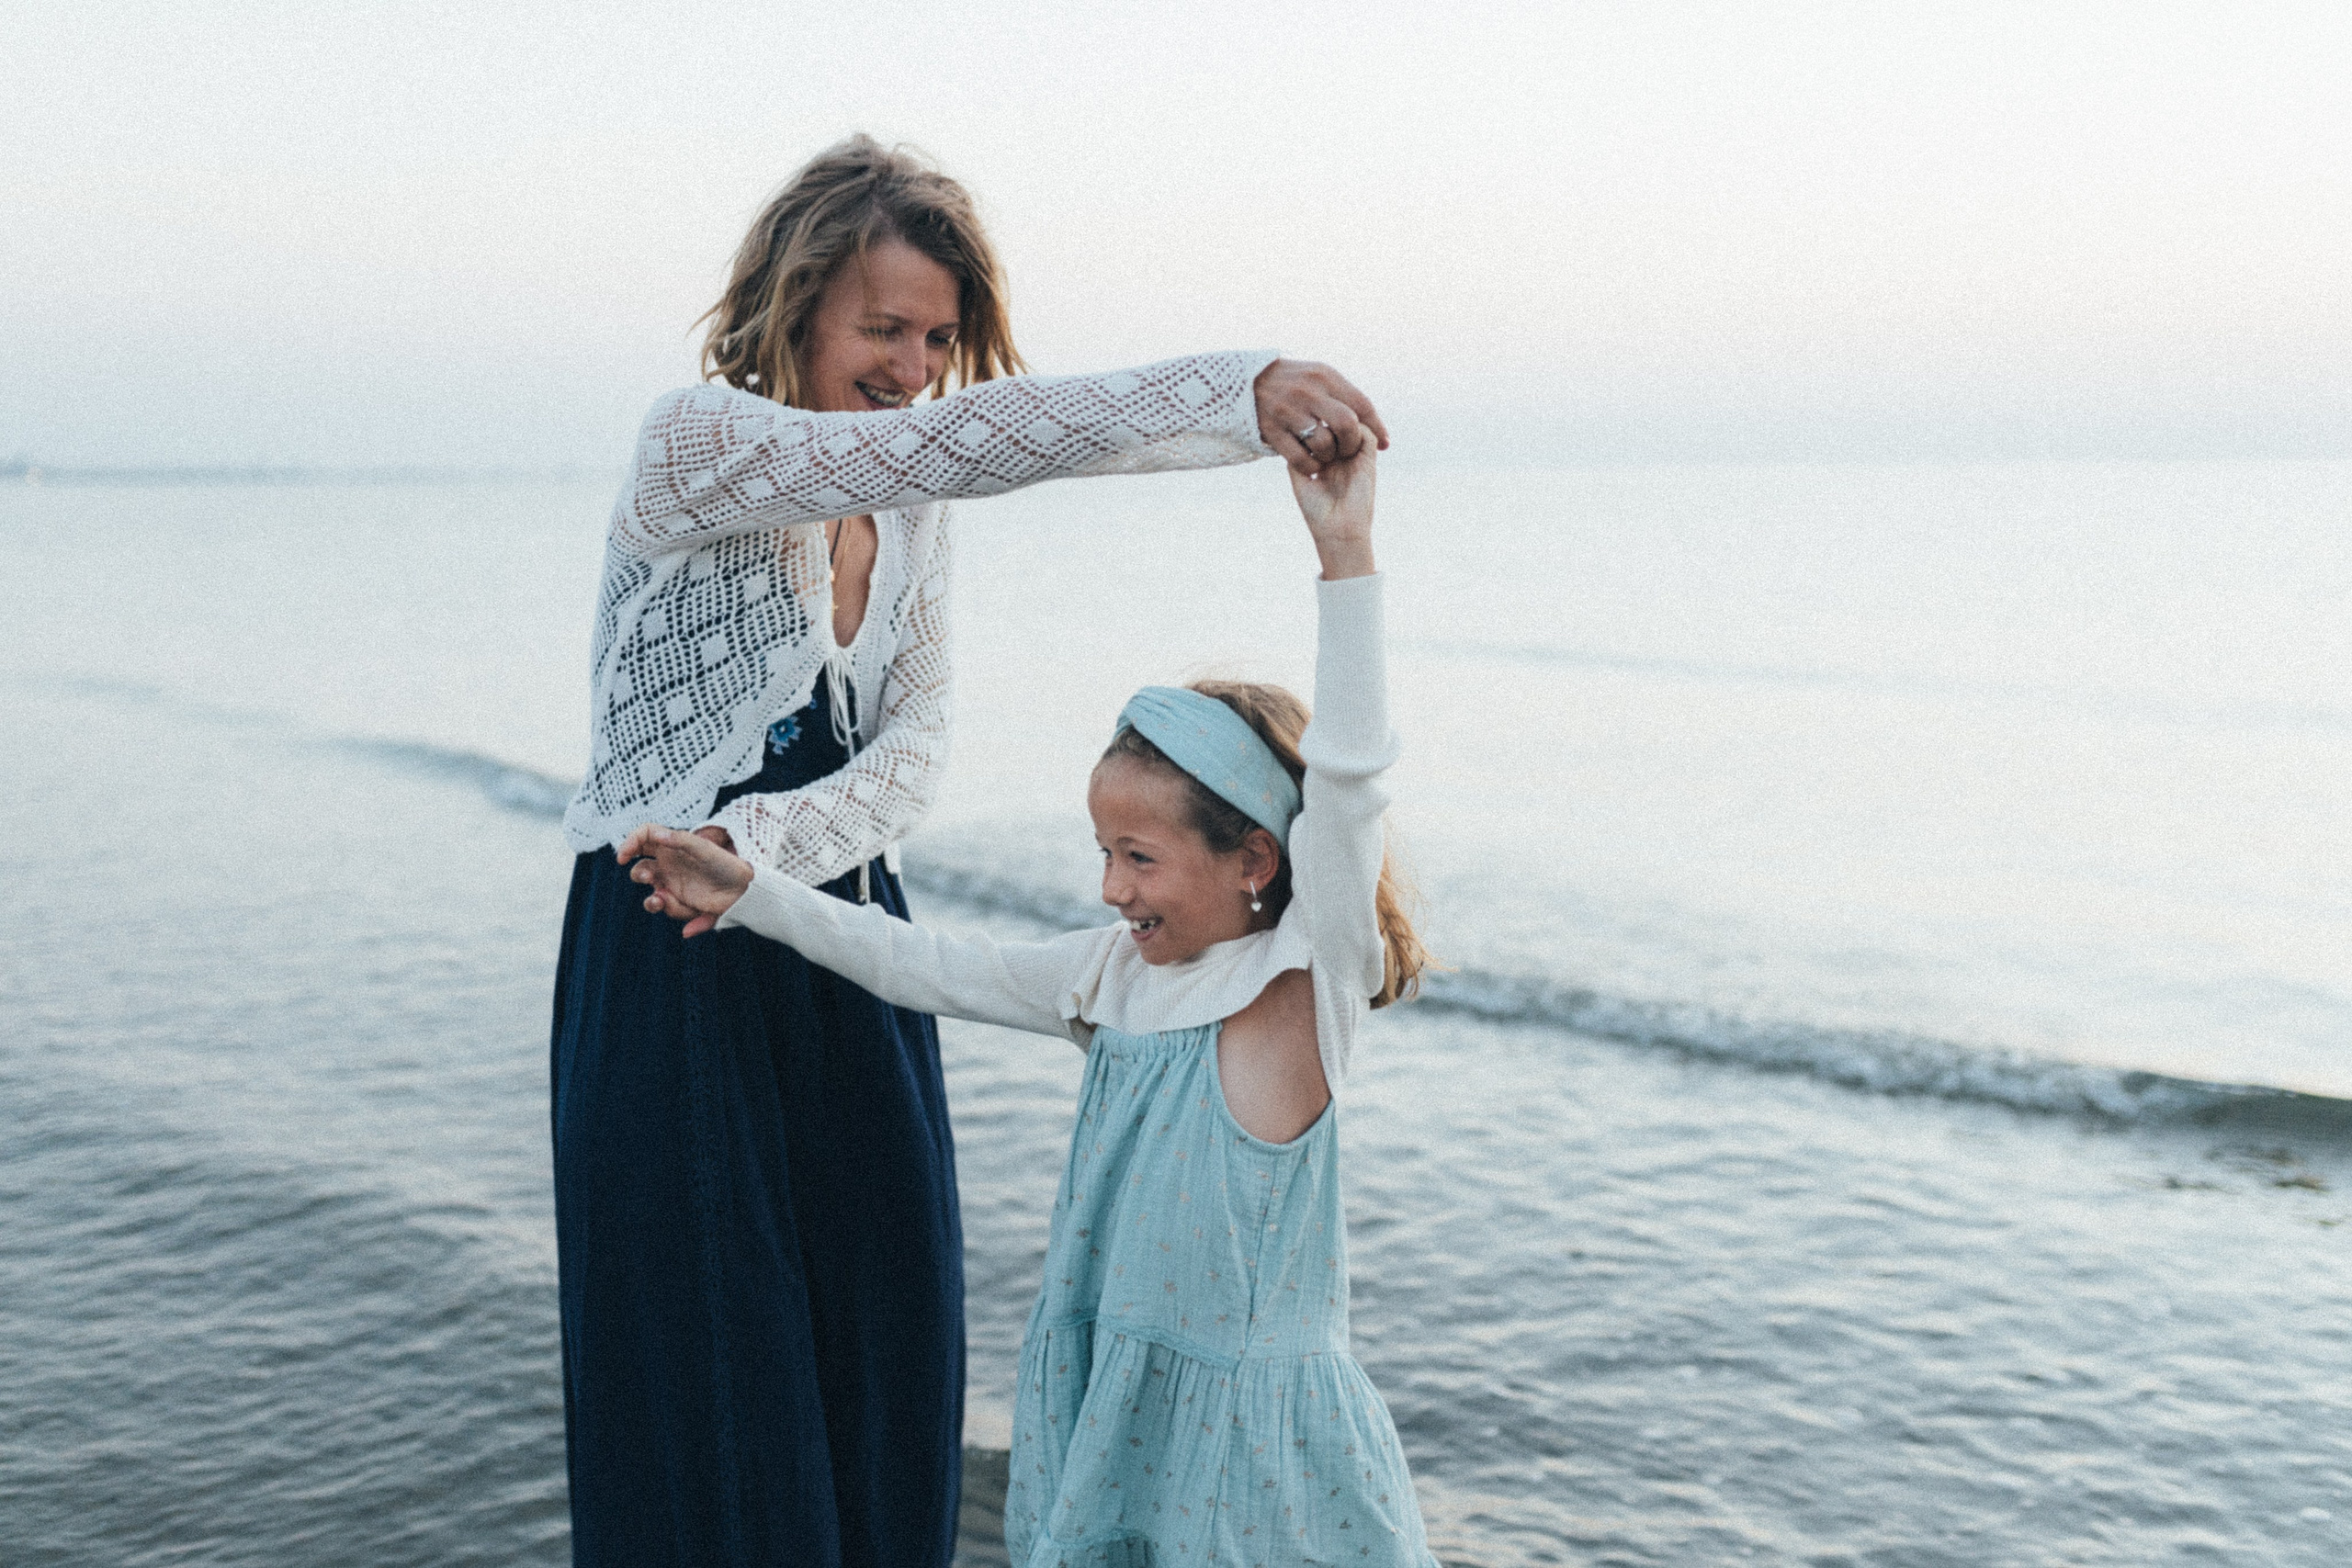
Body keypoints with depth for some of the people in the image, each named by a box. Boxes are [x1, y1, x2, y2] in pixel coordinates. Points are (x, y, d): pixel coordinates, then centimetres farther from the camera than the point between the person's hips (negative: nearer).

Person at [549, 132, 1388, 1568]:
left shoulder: (910, 508, 6)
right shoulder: (702, 442, -16)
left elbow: (918, 743, -4)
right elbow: (971, 438, -33)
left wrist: (764, 840, -23)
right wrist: (1238, 393, -41)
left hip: (841, 930, 6)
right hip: (673, 962, -6)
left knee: (882, 1341, 11)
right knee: (714, 1361, 2)